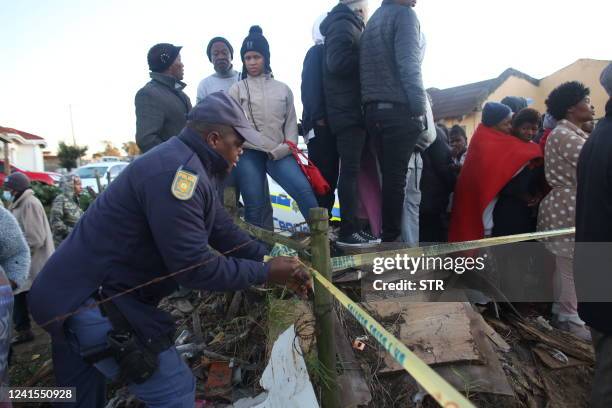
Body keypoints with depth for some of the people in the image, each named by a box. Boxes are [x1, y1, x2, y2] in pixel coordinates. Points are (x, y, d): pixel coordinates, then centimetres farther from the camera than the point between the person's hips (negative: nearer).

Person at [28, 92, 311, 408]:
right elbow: (194, 266, -27)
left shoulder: (188, 167, 8)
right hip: (92, 300, -11)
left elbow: (224, 232, 8)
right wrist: (265, 273, -17)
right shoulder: (176, 171, -26)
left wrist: (271, 259, 2)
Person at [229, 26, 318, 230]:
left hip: (279, 154, 1)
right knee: (254, 204, 0)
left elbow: (291, 121, 11)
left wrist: (286, 147, -6)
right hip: (248, 153, -1)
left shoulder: (283, 88, 16)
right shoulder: (237, 89, 10)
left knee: (304, 189, -15)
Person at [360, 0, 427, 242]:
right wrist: (420, 109, -12)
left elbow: (366, 67, 16)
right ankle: (391, 237, -1)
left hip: (374, 109, 7)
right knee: (396, 176, -5)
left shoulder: (372, 20, 22)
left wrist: (371, 103, 12)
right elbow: (408, 65, -13)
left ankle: (386, 233, 13)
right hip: (398, 110, -7)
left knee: (388, 174, 10)